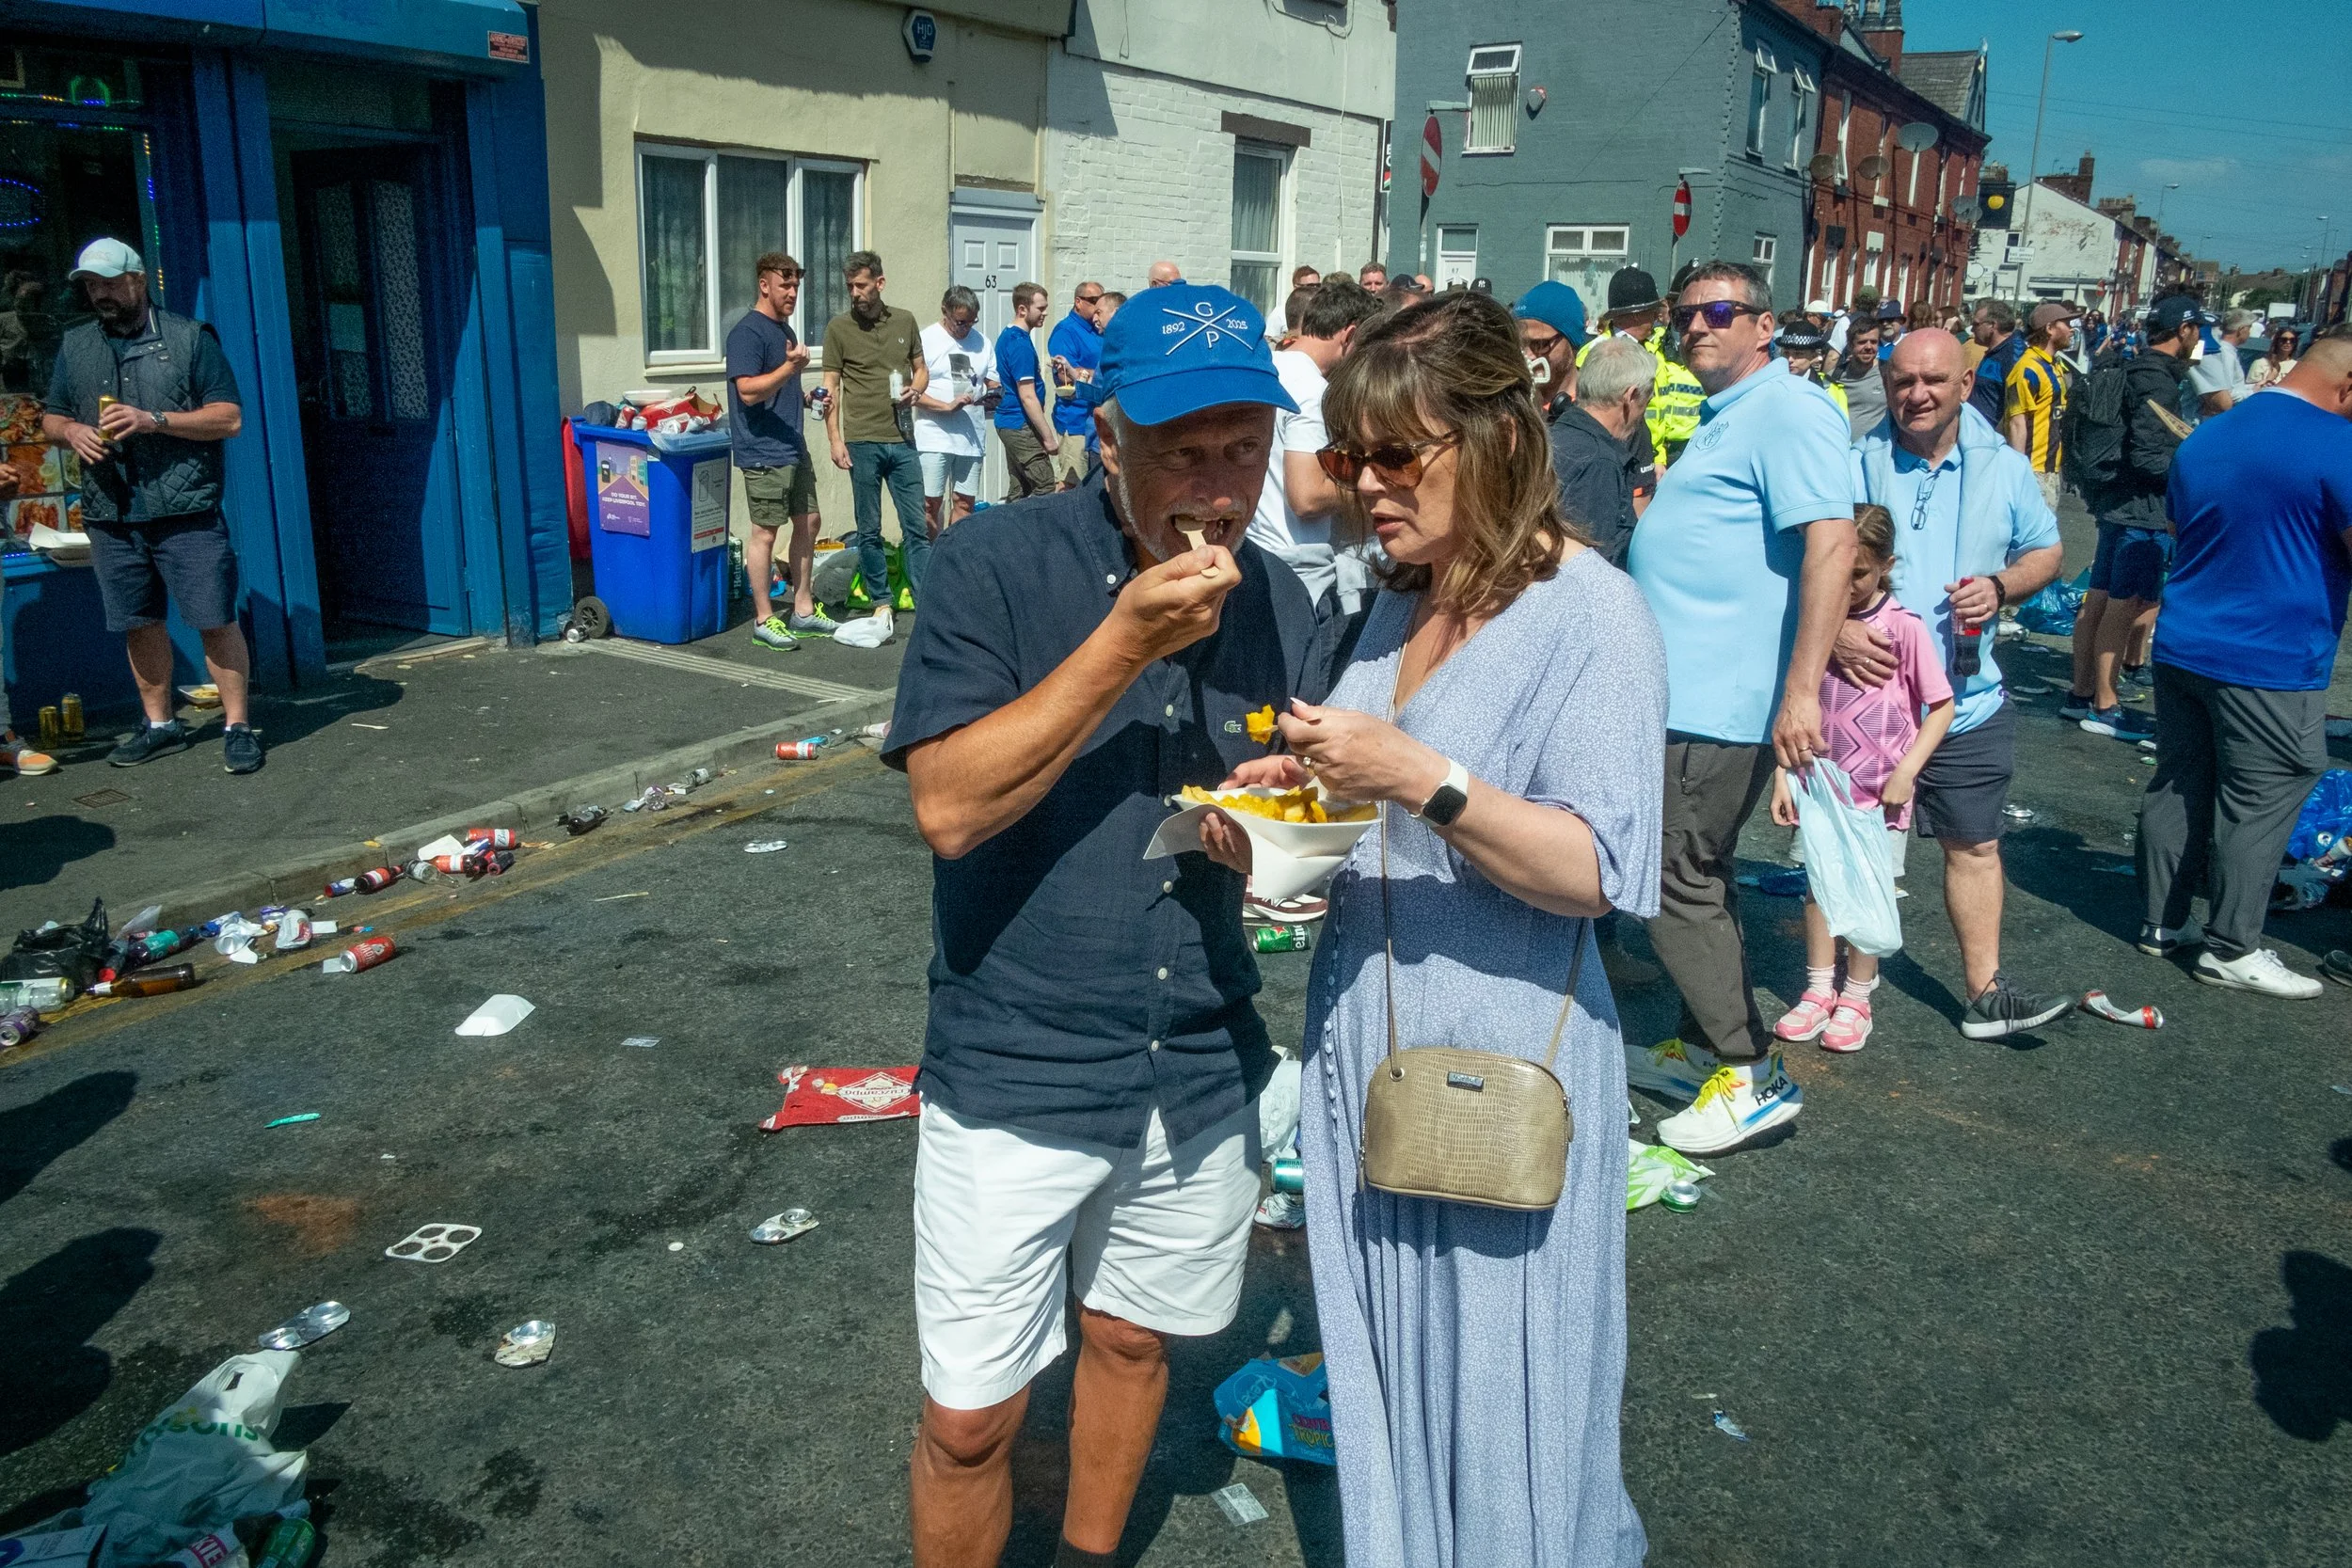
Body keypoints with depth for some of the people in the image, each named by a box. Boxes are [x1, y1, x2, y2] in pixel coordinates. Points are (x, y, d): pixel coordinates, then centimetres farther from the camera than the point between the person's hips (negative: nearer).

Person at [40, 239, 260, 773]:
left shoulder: (189, 338, 1)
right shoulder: (73, 347, 15)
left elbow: (229, 417, -4)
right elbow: (50, 418, 21)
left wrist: (154, 420, -15)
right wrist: (71, 431, -3)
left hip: (187, 513, -5)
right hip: (111, 517, 5)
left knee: (216, 619, -6)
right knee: (139, 625, 11)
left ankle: (238, 727, 1)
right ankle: (159, 725, 23)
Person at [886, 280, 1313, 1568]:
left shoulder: (1276, 607, 0)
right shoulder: (998, 565, -14)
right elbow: (949, 807, -22)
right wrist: (1122, 643, -27)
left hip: (1202, 1069, 5)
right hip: (1015, 1074, -4)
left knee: (1131, 1344, 24)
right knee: (968, 1419, 7)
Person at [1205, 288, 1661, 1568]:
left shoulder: (1590, 614, -13)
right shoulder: (1398, 606, 9)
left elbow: (1594, 871, -20)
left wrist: (1419, 777, -28)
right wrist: (1301, 794, 0)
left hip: (1503, 1069, -7)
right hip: (1362, 1047, 7)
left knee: (1503, 1422, 9)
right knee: (1383, 1383, 21)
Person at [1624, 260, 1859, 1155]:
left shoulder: (1787, 412, -13)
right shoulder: (1723, 418, 18)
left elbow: (1832, 543, -23)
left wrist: (1802, 689, -29)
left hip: (1721, 702, -10)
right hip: (1685, 689, 10)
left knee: (1675, 881, -6)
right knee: (1696, 877, 16)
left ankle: (1751, 1076, 5)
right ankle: (1705, 1049, 29)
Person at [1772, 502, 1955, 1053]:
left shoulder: (1906, 629, -10)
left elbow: (1942, 707, -5)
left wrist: (1905, 772, -12)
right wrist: (1783, 774, 1)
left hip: (1880, 792, -3)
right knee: (1818, 885, 11)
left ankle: (1855, 998, 18)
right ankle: (1819, 990, 24)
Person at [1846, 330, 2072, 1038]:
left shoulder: (2003, 468, 5)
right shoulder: (1853, 466, -4)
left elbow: (2046, 550, 14)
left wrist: (2001, 587, -8)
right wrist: (1833, 628, -23)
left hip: (1967, 702, 3)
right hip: (1864, 692, -2)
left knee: (1975, 845, 10)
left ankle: (1985, 994, 20)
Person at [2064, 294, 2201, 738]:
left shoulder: (2135, 370, 12)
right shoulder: (2160, 381, -16)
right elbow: (2148, 456, -22)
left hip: (2118, 502, 9)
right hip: (2145, 509, -9)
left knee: (2100, 598, 12)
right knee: (2125, 605, -4)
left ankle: (2081, 693, 19)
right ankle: (2104, 706, 2)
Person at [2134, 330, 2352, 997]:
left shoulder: (2201, 440, 10)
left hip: (2181, 648, 7)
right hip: (2273, 665, -7)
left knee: (2177, 786, 14)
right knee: (2257, 806, 3)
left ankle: (2162, 921, 23)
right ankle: (2231, 949, 11)